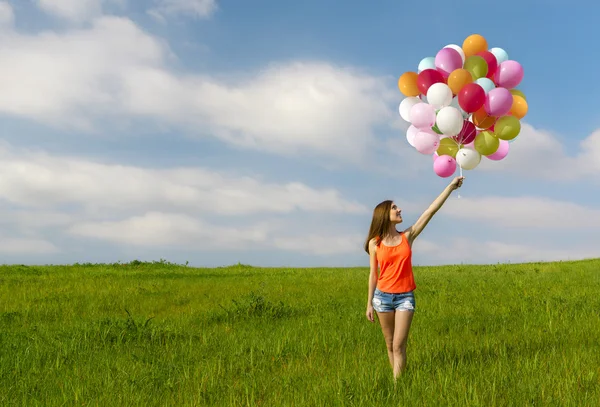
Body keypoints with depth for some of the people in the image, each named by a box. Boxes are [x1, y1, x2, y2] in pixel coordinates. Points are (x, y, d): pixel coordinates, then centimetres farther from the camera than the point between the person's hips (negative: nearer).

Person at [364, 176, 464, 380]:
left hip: (405, 297, 0)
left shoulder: (407, 236, 1)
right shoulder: (375, 243, 0)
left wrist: (451, 186, -4)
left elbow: (431, 210, -2)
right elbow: (373, 274, 5)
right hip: (383, 296, 0)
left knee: (399, 346, -7)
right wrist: (369, 303, 5)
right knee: (390, 345, 9)